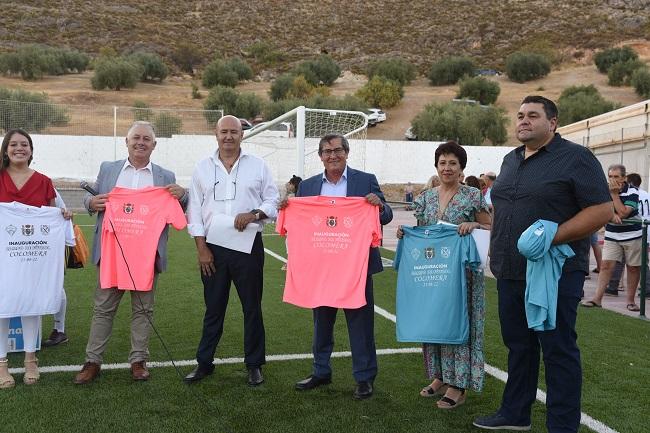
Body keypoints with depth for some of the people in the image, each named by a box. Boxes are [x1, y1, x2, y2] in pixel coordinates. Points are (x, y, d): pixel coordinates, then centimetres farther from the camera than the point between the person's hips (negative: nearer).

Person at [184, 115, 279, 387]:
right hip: (213, 246, 1)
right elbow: (195, 210, 6)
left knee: (252, 307, 6)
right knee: (213, 308, 9)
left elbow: (273, 201, 5)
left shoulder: (257, 166, 4)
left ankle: (254, 365, 17)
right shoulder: (203, 168, 7)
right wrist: (201, 247, 0)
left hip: (248, 246, -1)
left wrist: (253, 215, -15)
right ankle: (204, 362, 21)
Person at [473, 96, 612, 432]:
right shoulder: (510, 160, 14)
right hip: (511, 274, 7)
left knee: (558, 350, 2)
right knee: (518, 344, 16)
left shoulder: (575, 157, -7)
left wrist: (552, 237, -23)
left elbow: (602, 210, -14)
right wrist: (497, 249, 14)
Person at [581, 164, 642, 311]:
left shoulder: (632, 192, -11)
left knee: (633, 268, 4)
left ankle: (631, 301, 14)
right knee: (606, 265, -7)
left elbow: (623, 213, -20)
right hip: (612, 236, 2)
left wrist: (614, 194, -19)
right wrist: (613, 216, -24)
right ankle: (597, 298, -10)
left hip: (632, 235, -2)